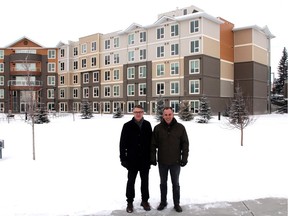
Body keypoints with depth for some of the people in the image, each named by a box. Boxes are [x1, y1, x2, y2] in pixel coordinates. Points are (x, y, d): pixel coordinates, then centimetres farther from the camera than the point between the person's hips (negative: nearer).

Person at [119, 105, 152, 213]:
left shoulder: (147, 125, 1)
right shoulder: (127, 126, -6)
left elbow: (151, 141, 5)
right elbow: (123, 143, -5)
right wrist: (123, 158, -9)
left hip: (145, 159, 2)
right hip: (132, 159, -2)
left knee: (145, 181, 13)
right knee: (131, 181, 9)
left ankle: (145, 200, 28)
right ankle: (130, 202, 22)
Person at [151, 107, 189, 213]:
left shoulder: (180, 127, -6)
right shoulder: (157, 128, -5)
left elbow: (185, 144, -2)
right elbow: (153, 144, -1)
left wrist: (184, 158, -5)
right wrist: (153, 158, -4)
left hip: (175, 162, -1)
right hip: (162, 162, 1)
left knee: (175, 184, 12)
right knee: (163, 183, 15)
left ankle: (177, 204, 26)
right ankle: (163, 202, 31)